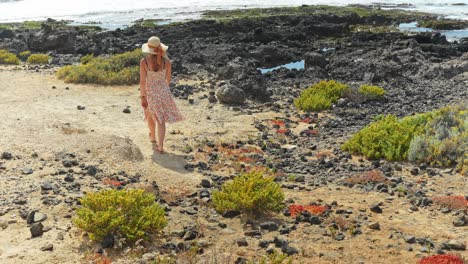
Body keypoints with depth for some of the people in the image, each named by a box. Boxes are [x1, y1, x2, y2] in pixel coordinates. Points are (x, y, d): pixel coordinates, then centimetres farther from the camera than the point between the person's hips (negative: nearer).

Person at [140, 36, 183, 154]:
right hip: (163, 91, 1)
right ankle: (160, 147, -4)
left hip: (149, 92, 0)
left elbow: (142, 81, -15)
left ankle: (153, 137, 47)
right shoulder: (166, 61, -10)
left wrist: (142, 97, -9)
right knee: (161, 120, 5)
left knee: (151, 115, 25)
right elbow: (168, 78, 3)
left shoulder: (144, 62, -16)